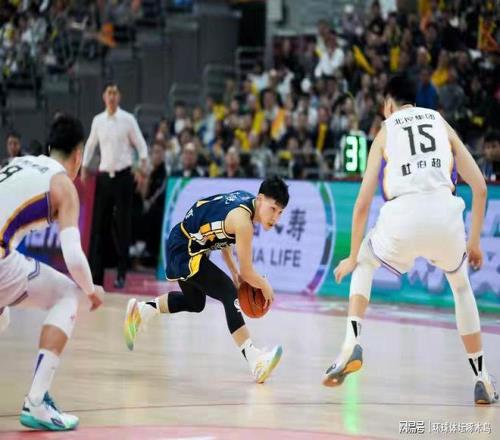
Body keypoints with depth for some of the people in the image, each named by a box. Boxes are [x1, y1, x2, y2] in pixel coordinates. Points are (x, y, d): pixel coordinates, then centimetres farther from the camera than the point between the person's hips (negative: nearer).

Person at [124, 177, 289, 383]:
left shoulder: (245, 199, 1)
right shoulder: (243, 221, -25)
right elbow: (247, 272, -18)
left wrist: (234, 271, 18)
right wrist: (266, 288, 1)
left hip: (179, 244, 10)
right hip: (185, 251, -10)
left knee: (194, 303, 30)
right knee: (230, 294, -23)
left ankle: (140, 311, 44)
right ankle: (255, 361, -31)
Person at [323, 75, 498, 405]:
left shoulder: (385, 133, 22)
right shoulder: (442, 124, 25)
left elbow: (363, 203, 17)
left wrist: (352, 257, 26)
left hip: (403, 214, -1)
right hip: (445, 211, 1)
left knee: (364, 264, 30)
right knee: (462, 285, 28)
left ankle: (352, 343, 8)